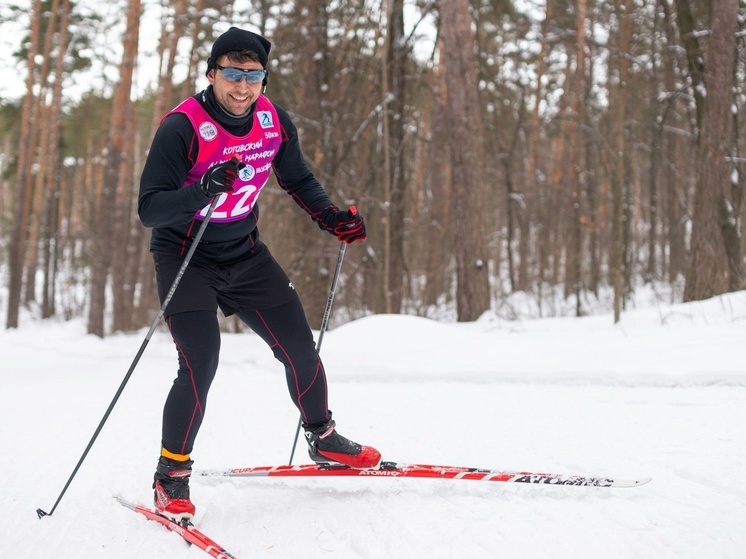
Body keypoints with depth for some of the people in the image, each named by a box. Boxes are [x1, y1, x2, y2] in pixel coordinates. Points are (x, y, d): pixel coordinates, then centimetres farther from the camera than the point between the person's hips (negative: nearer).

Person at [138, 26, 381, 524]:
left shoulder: (274, 121, -6)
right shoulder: (182, 128, -23)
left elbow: (298, 180, 11)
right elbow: (149, 209, -28)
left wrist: (332, 218, -6)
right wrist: (205, 188, -44)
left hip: (245, 255, 5)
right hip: (186, 258, -5)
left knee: (300, 347, 5)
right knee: (201, 366, -18)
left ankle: (323, 440, 29)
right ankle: (171, 475, 0)